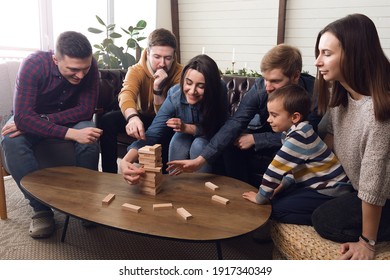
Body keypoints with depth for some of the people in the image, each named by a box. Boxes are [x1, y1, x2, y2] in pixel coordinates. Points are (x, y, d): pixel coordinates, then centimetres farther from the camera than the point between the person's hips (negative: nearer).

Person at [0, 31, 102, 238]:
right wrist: (71, 133, -48)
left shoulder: (90, 66, -23)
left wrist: (44, 120, -35)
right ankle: (41, 207, -21)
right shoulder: (33, 64, -30)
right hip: (31, 118, -1)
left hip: (70, 118, 1)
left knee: (89, 139, -32)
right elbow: (22, 116, -37)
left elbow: (85, 111, -23)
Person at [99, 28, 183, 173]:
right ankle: (109, 174, -14)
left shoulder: (180, 73, -20)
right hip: (142, 117, 2)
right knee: (108, 119, -23)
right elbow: (126, 94, -42)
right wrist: (132, 117, -64)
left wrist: (158, 89, -40)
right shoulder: (136, 70, -18)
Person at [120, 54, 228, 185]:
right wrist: (125, 160, -51)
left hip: (210, 141, -1)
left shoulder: (219, 91, -32)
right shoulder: (174, 95, -30)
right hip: (186, 136, 1)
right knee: (178, 142, -29)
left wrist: (187, 128, -33)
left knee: (199, 145, -30)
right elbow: (152, 134, -35)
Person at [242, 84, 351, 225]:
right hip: (318, 185, 9)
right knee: (276, 196, 7)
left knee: (275, 208, -13)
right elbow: (292, 167, 15)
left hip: (331, 192, -9)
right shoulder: (294, 133, 2)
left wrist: (260, 198, -12)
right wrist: (283, 184, 3)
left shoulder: (298, 137, -26)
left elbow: (276, 170, -23)